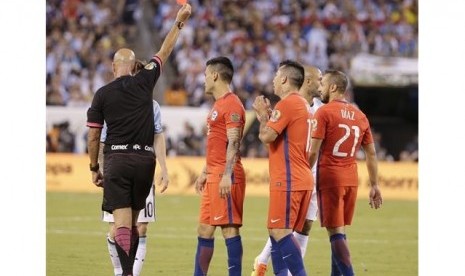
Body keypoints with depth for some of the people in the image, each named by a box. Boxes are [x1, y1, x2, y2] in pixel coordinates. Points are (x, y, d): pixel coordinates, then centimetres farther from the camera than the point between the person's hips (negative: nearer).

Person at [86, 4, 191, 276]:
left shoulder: (102, 95, 1)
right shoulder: (144, 82, 3)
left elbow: (93, 137, 2)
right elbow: (164, 52, 16)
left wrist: (94, 168, 13)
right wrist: (179, 22, 26)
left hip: (117, 159, -2)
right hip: (144, 159, 2)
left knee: (122, 221, -9)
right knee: (134, 220, 14)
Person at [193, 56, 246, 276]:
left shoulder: (232, 105, -11)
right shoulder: (218, 105, 20)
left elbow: (233, 144, -19)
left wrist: (227, 175, -25)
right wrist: (204, 173, 25)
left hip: (226, 177, -10)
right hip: (213, 175, 10)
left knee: (229, 227, -9)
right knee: (204, 229, 11)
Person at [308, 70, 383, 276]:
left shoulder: (324, 112, -8)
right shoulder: (360, 116, 10)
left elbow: (313, 151, -12)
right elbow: (371, 153, 12)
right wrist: (374, 185, 17)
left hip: (329, 178, -6)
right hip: (351, 179, 6)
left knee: (335, 232, -5)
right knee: (339, 231, 15)